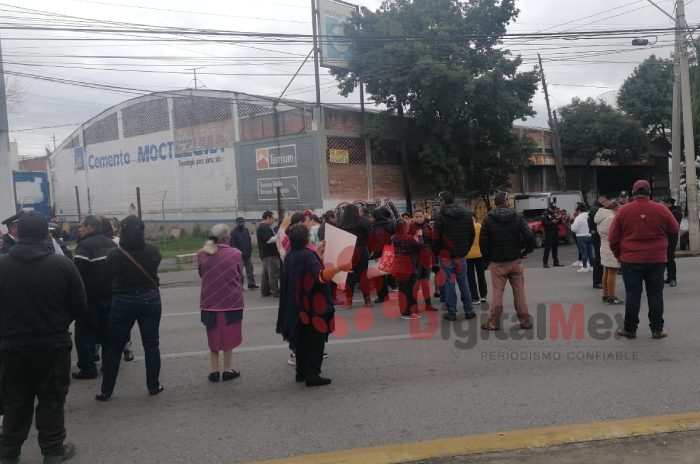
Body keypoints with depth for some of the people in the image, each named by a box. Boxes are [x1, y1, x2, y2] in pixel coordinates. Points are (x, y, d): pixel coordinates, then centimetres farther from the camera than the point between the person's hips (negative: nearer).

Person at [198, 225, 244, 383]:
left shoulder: (201, 254, -6)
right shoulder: (236, 254, -12)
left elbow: (201, 275, 7)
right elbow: (240, 276, 0)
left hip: (209, 301, 2)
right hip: (232, 301, -2)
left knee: (213, 336, 17)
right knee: (228, 336, 14)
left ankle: (214, 370, 20)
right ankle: (227, 370, 20)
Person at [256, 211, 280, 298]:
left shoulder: (260, 227, 18)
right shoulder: (265, 227, -15)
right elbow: (269, 239, -23)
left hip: (264, 254, 11)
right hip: (270, 254, -11)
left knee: (266, 273, 14)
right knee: (274, 273, -8)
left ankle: (265, 291, 19)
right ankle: (275, 291, -7)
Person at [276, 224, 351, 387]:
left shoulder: (290, 255, 4)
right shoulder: (308, 255, -20)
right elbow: (321, 276, -35)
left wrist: (318, 254, 21)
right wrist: (339, 268, -46)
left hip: (296, 306, 8)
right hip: (313, 307, -8)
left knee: (302, 339, 17)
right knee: (314, 340, 2)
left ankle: (301, 372, 24)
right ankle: (312, 375, 4)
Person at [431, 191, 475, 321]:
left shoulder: (440, 216, -10)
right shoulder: (466, 215, 6)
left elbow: (436, 237, -12)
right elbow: (471, 235, 9)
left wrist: (436, 252, 2)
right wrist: (465, 250, 15)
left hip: (446, 255, -4)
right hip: (461, 255, 4)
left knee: (449, 283, 2)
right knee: (463, 281, 12)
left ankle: (451, 312, 5)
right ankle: (469, 310, 13)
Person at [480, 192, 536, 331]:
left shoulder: (488, 219, -3)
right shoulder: (517, 217, -2)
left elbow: (483, 242, -4)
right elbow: (529, 236, -9)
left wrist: (487, 258, 8)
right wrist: (527, 251, 6)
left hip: (497, 262, -1)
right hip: (515, 261, 1)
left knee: (497, 293, 3)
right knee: (519, 292, 8)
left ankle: (493, 323, 6)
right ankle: (525, 321, 14)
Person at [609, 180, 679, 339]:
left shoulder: (623, 210, -6)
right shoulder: (661, 209, -5)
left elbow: (613, 237, -2)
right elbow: (674, 229, 10)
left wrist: (618, 254, 12)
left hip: (631, 260, 0)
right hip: (657, 260, 0)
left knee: (633, 294, 7)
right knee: (655, 294, 9)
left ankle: (630, 329, 11)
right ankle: (657, 329, 14)